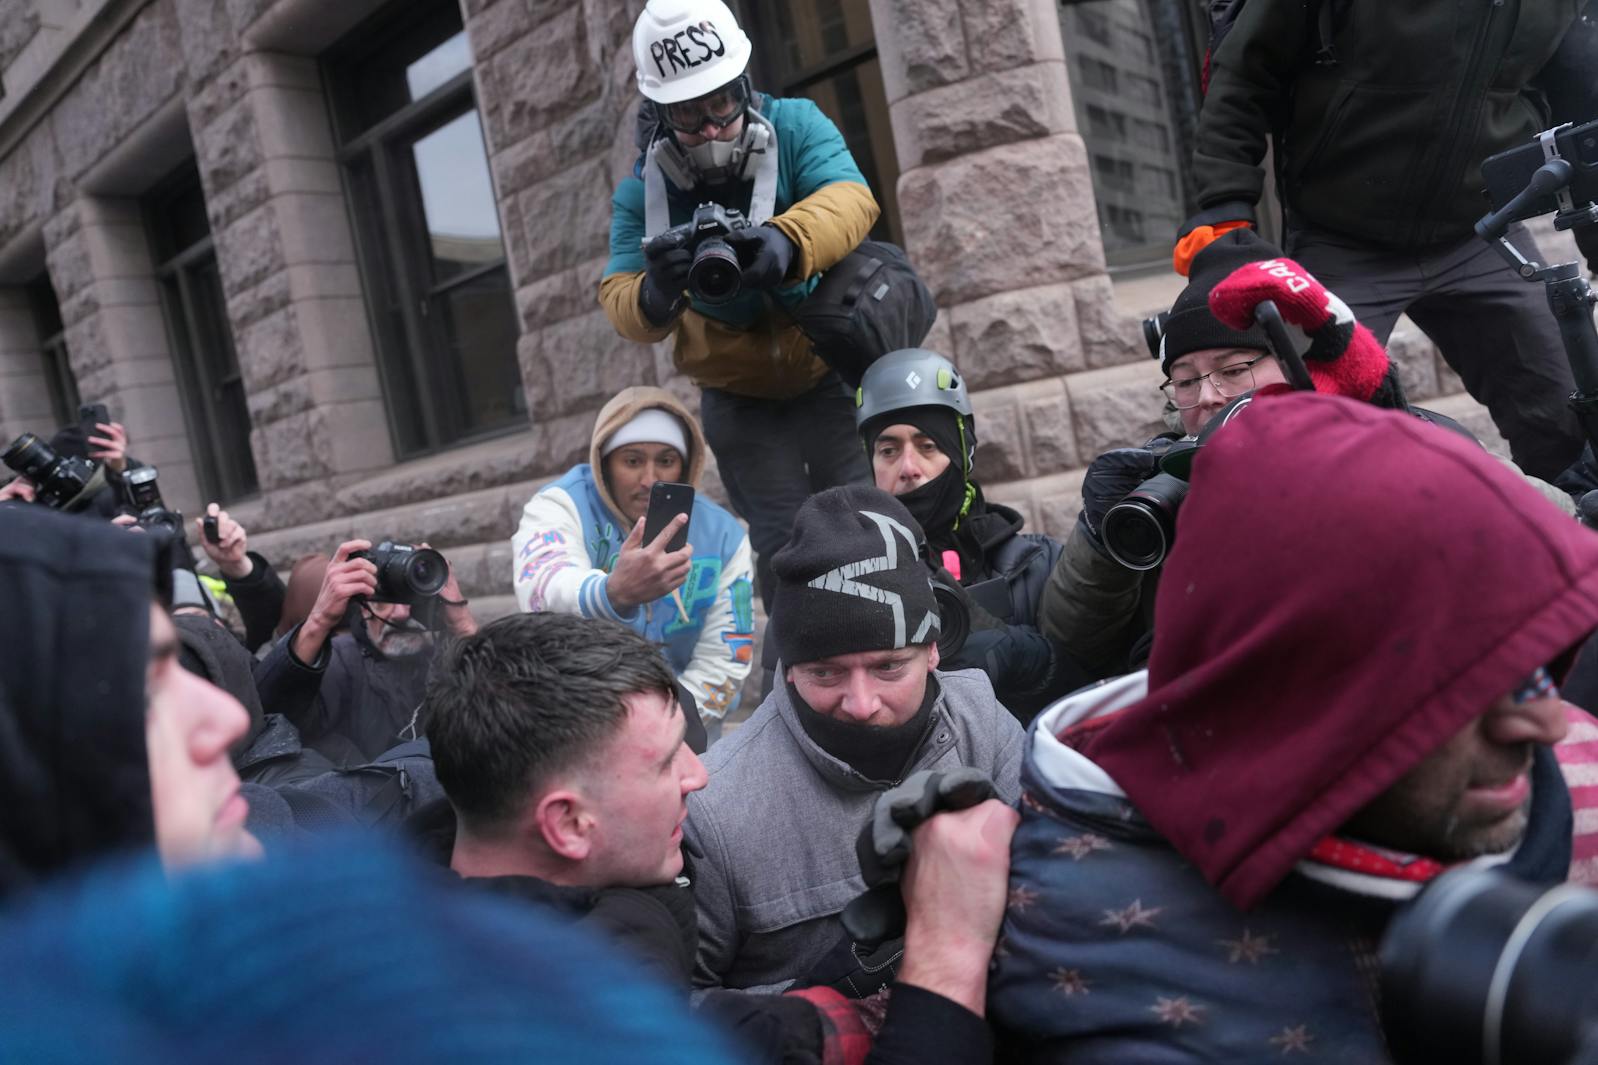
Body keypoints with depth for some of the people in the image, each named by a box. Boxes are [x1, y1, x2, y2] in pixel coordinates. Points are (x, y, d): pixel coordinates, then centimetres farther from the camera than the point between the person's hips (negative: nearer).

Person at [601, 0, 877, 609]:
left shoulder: (794, 128, -13)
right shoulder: (642, 192, -11)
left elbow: (850, 198, -31)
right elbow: (619, 301, -20)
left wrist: (786, 245, -53)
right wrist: (655, 295, -46)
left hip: (828, 370, 0)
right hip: (737, 398, 1)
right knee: (782, 546, 2)